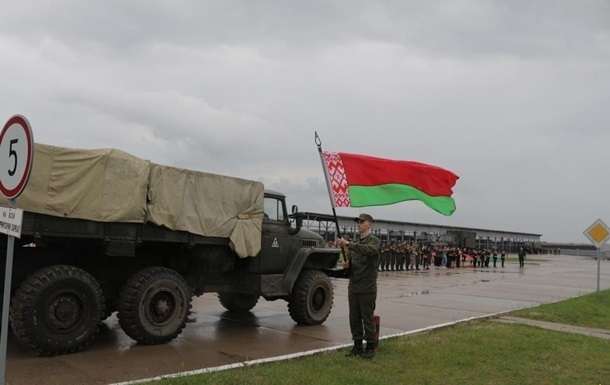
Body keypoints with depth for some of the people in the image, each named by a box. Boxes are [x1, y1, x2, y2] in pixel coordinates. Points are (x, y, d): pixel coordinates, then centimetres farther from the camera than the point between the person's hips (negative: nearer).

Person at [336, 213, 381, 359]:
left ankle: (370, 346, 11)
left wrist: (348, 244, -31)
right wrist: (346, 264, -4)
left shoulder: (374, 240, -5)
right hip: (353, 286, 6)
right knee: (354, 318, 10)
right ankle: (357, 345, 20)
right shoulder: (354, 243, 16)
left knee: (368, 318, 0)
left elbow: (369, 250, -30)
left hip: (367, 288, -6)